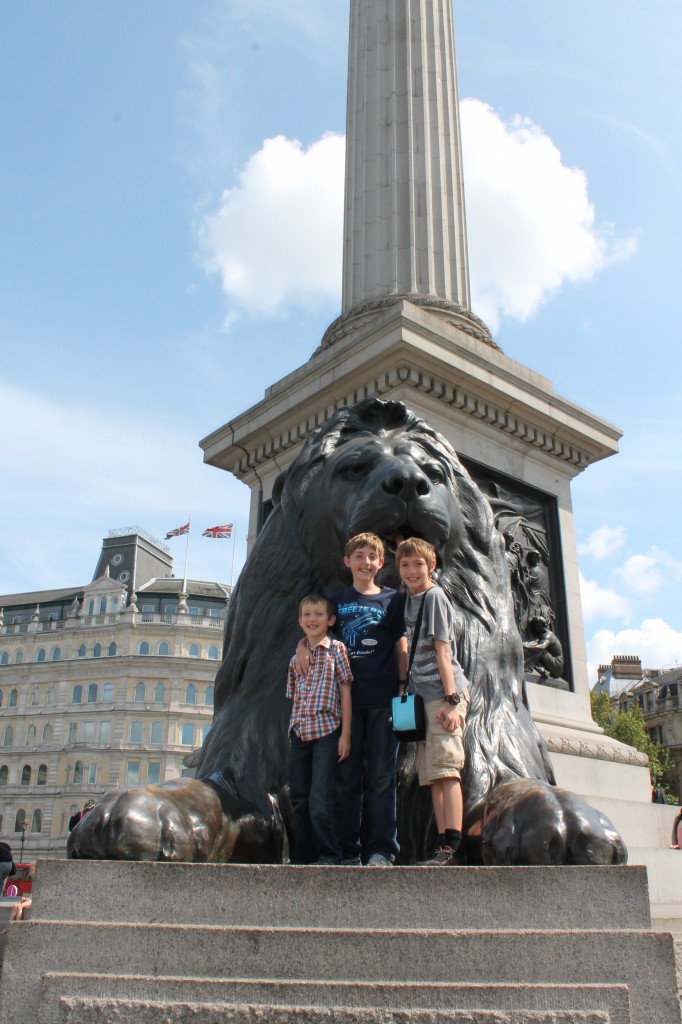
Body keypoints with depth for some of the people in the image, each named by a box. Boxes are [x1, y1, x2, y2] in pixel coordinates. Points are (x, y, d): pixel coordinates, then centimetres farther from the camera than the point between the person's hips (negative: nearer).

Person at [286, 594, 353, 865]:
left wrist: (345, 734, -7)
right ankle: (303, 855, 21)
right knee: (299, 801, 9)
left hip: (326, 731, -5)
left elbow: (345, 692, -2)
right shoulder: (297, 657, 14)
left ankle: (329, 856, 1)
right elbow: (296, 698, 16)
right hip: (299, 733, 5)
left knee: (320, 800, -11)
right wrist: (293, 730, 10)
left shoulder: (336, 649, 1)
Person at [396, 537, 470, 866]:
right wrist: (409, 690, 16)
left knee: (445, 769, -13)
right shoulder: (410, 600, 19)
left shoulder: (434, 596, -5)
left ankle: (452, 848, -13)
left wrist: (451, 699, -18)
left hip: (443, 693, -9)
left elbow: (442, 651, -12)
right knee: (431, 775, 6)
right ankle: (444, 846, 9)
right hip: (422, 696, 9)